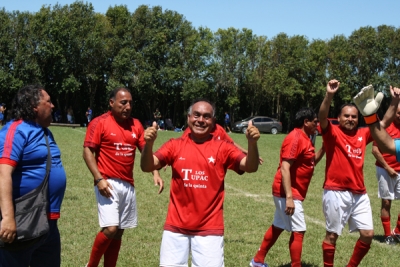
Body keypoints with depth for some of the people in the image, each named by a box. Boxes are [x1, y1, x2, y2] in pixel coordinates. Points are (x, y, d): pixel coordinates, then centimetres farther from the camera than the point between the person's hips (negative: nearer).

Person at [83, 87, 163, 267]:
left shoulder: (135, 125, 9)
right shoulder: (100, 123, -6)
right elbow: (87, 151, -8)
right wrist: (99, 179, -17)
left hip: (128, 185, 6)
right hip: (108, 184, -6)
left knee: (119, 231, 10)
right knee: (110, 228, -14)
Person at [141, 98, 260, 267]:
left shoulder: (222, 148, 0)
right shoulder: (175, 146, 2)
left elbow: (250, 167, -13)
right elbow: (147, 167, -8)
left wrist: (252, 143, -33)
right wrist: (149, 144, -29)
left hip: (209, 227, -1)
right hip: (176, 226, 1)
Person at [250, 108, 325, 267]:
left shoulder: (304, 139, 11)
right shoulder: (295, 138, -18)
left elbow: (311, 161, 24)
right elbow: (285, 168, -24)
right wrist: (289, 197, -29)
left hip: (291, 192, 10)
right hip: (289, 193, -10)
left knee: (278, 227, 18)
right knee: (299, 231, -6)